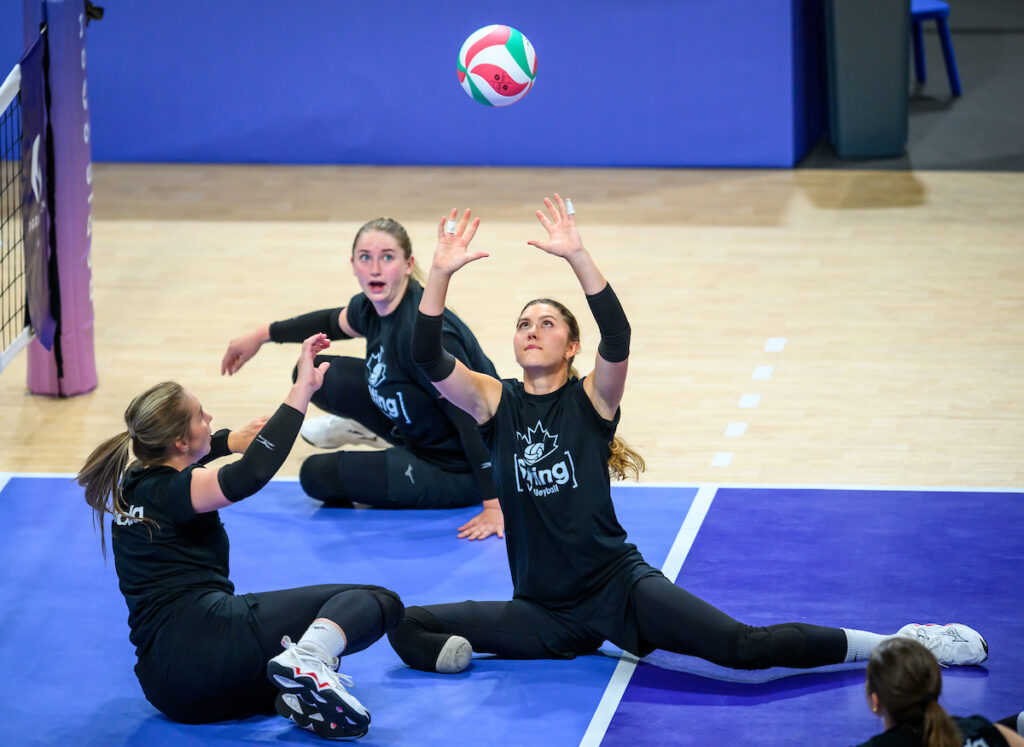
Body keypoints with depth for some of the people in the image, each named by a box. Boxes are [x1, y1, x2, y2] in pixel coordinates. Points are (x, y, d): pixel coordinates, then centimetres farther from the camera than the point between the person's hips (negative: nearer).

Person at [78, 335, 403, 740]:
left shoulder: (134, 483, 19)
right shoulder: (169, 490, -7)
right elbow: (252, 475, -26)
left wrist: (231, 441, 46)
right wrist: (302, 391, -23)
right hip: (211, 630, -9)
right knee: (377, 600, -10)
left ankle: (298, 699, -6)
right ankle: (307, 657, -41)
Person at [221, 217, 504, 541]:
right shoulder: (371, 307, -8)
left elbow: (473, 417, -32)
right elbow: (334, 322, 18)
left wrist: (494, 506, -32)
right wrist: (263, 334, 23)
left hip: (455, 474, -8)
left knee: (317, 476, -4)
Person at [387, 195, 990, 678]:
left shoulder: (591, 400, -1)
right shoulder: (497, 402, 5)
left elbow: (618, 336, -21)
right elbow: (429, 357, -10)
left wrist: (578, 258, -32)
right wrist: (441, 273, -23)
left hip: (618, 586, -3)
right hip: (543, 612, 3)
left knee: (743, 647, -22)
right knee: (408, 629, -14)